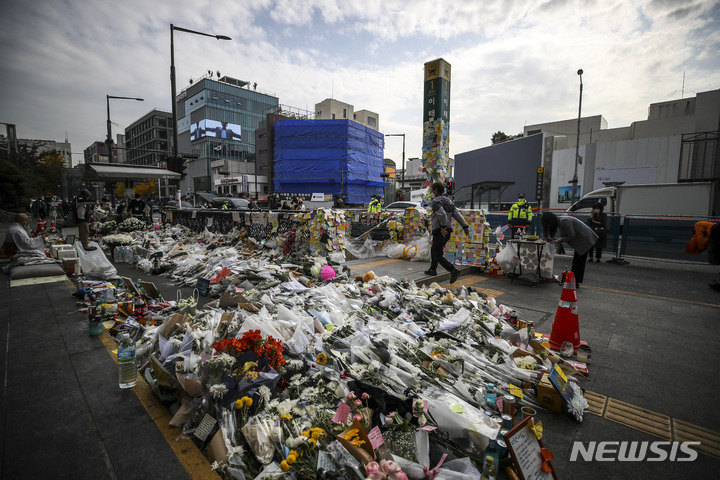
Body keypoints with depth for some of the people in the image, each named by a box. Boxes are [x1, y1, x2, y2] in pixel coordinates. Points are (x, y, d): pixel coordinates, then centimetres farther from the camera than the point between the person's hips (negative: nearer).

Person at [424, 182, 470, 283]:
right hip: (447, 232, 9)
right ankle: (433, 269, 36)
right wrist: (465, 227, 0)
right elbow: (457, 215, 6)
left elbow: (442, 214, -27)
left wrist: (443, 227, -20)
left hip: (440, 232, -9)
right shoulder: (449, 201, 14)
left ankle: (453, 270, -20)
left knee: (438, 255, -5)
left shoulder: (435, 202, -11)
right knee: (434, 249, 25)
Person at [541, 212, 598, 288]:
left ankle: (576, 282, 1)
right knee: (576, 261, 11)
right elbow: (564, 236, 9)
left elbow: (571, 236, -22)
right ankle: (574, 281, 16)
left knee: (578, 262, -5)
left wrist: (559, 240, -13)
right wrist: (553, 239, -5)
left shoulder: (564, 221, -25)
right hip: (581, 239, 10)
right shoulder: (559, 221, 5)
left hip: (584, 239, -10)